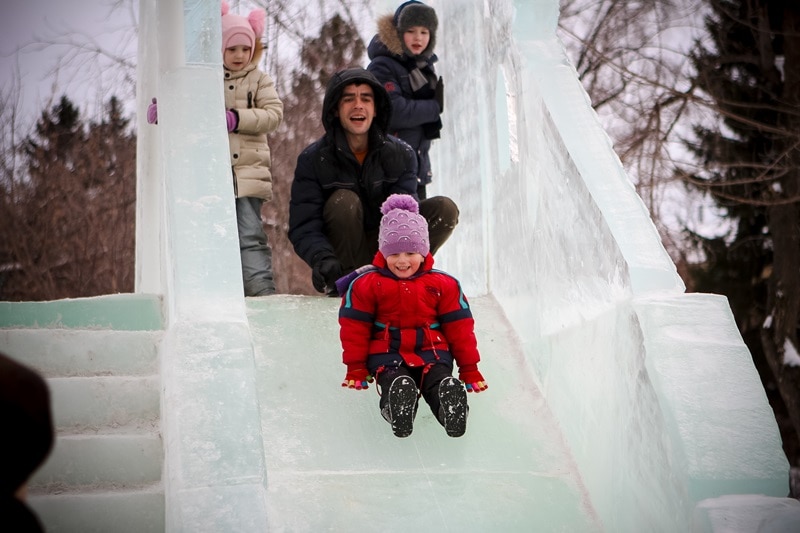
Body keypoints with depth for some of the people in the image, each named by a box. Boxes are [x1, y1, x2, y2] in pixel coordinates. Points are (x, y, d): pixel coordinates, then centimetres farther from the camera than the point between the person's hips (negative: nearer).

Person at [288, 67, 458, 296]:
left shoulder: (402, 154, -6)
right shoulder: (312, 159, -11)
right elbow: (303, 228, -19)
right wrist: (323, 260, -41)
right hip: (339, 253, -2)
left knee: (445, 208, -16)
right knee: (344, 200, -30)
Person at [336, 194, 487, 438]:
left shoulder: (444, 285, 9)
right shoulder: (365, 284, 5)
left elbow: (459, 327, 12)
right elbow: (354, 328, 8)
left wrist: (470, 369, 10)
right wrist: (356, 369, 5)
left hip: (431, 351, 1)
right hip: (387, 353, -1)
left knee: (438, 380, -34)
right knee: (394, 382, -36)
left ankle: (450, 405, -61)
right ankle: (396, 406, -65)